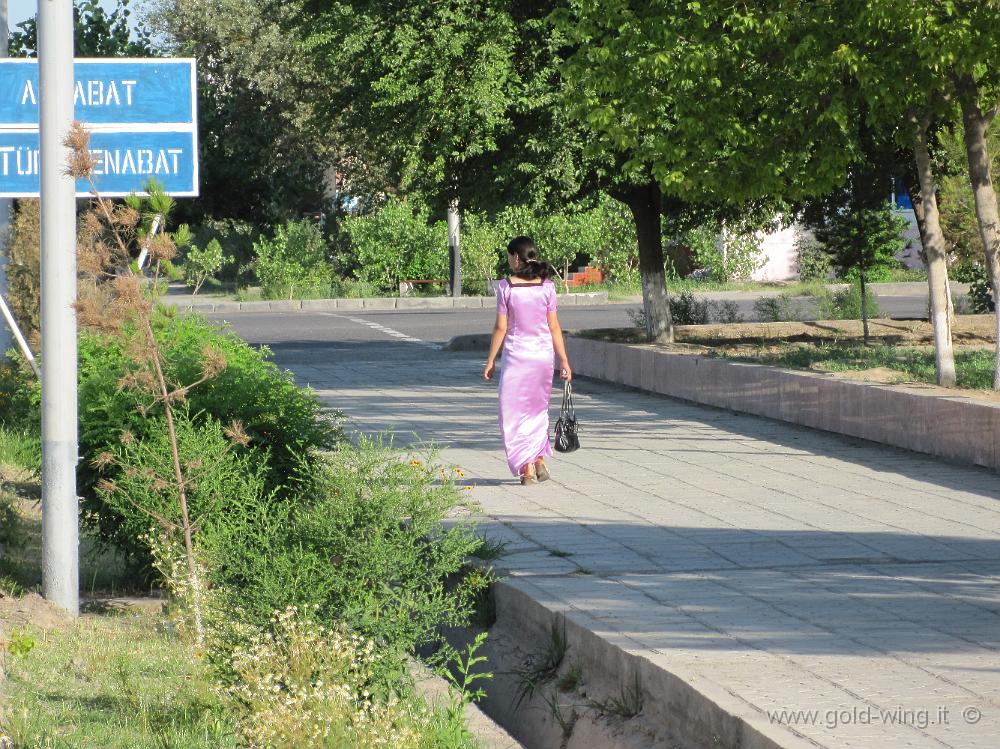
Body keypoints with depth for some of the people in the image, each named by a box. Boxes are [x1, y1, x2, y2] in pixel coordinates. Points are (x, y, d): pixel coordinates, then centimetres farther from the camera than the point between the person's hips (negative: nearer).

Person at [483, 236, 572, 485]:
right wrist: (564, 361, 6)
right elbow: (554, 327, 0)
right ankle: (540, 460, 15)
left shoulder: (506, 287, -9)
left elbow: (501, 328, -7)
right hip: (543, 353, 3)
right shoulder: (546, 286, -2)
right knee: (538, 408, 20)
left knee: (515, 411, 5)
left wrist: (491, 360, 2)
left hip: (516, 354, -3)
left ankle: (527, 467, 0)